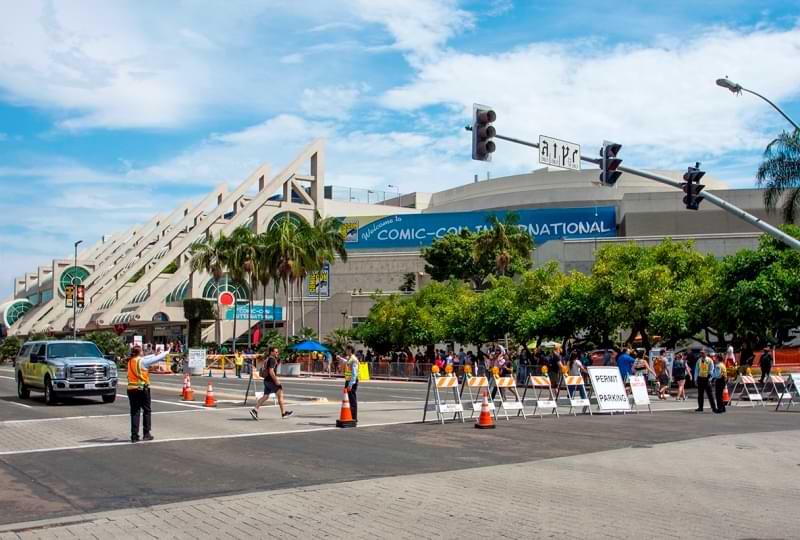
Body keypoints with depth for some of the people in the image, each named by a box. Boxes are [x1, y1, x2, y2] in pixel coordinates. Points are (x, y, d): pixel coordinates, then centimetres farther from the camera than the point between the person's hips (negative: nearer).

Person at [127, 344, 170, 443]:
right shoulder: (142, 361, -11)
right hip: (142, 389, -5)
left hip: (131, 389, 5)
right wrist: (166, 352, 10)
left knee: (134, 412, 6)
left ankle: (134, 436, 1)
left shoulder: (130, 361, 7)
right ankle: (146, 434, 11)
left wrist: (154, 354, 30)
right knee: (146, 411, 9)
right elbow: (157, 359, -5)